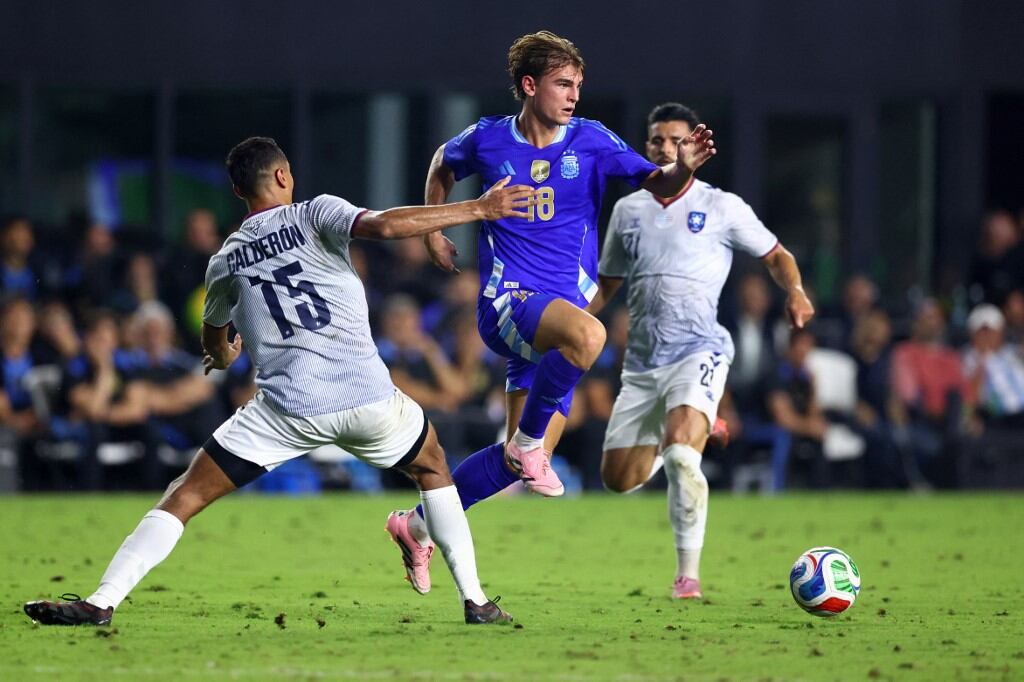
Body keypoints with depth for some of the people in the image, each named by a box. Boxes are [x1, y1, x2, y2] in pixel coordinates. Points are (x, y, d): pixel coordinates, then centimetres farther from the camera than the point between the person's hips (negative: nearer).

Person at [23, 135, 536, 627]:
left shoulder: (225, 261, 16)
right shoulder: (314, 215, 5)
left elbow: (214, 345, 34)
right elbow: (384, 226, -15)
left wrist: (222, 356, 59)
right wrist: (477, 209, -10)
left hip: (287, 410, 1)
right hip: (368, 399, -1)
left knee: (184, 496, 7)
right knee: (432, 468, 28)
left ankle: (102, 602, -9)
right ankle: (475, 600, 22)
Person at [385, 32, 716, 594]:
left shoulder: (590, 141, 1)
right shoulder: (488, 140, 0)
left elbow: (659, 185, -7)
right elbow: (443, 164, 23)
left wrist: (683, 167, -28)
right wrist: (432, 232, 20)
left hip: (564, 306, 4)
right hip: (506, 300, -4)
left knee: (522, 460, 5)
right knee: (587, 333, -38)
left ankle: (421, 524, 23)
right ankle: (527, 443, -21)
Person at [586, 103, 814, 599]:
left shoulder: (721, 207, 3)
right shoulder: (628, 210, 14)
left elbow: (775, 255, 11)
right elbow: (606, 285, 23)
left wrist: (795, 292, -9)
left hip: (698, 350, -5)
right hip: (642, 360, 5)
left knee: (679, 444, -31)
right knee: (618, 479, 4)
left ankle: (688, 572, -21)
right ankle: (697, 432, 38)